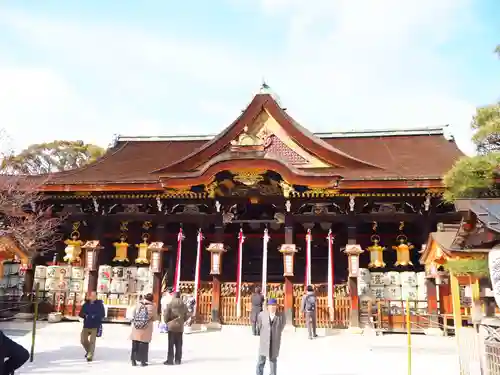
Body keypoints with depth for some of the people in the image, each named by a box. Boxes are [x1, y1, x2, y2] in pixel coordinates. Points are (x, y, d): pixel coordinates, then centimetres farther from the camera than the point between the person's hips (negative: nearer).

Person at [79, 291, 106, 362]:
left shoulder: (99, 304, -5)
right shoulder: (86, 304, 5)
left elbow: (102, 314, -9)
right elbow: (81, 314, 7)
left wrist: (94, 316, -21)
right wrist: (85, 315, -14)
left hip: (95, 326, -4)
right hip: (86, 326, 4)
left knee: (92, 341, -10)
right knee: (83, 340, 6)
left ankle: (90, 355, -1)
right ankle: (88, 351, 33)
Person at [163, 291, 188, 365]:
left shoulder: (170, 304, -8)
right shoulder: (183, 305, 4)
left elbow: (166, 314, -10)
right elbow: (186, 316, 7)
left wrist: (167, 321, 7)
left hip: (172, 326, -3)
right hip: (180, 327, 4)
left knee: (171, 344, 2)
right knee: (179, 344, 10)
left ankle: (170, 360, 1)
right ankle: (178, 360, 13)